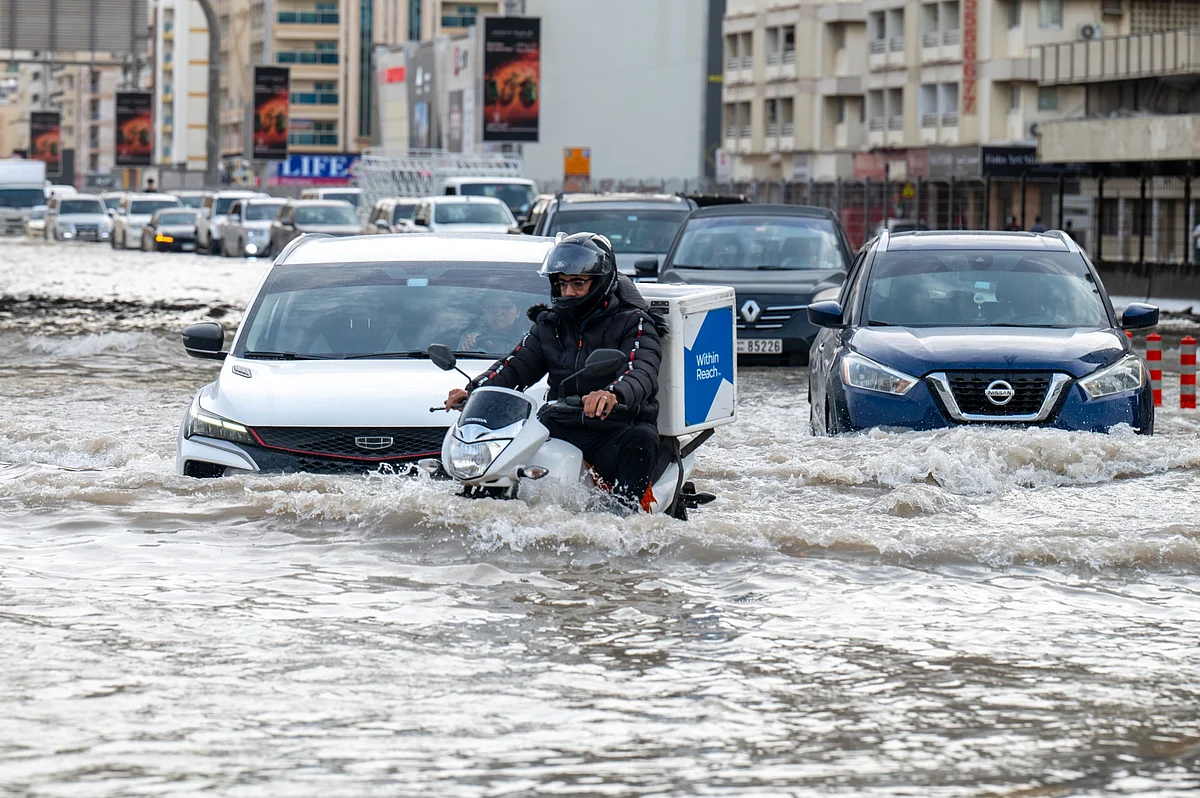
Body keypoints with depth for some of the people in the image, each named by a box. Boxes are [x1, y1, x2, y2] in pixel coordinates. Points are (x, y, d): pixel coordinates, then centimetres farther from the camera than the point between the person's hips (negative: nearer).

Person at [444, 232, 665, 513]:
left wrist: (614, 394, -43)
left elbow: (642, 372, -19)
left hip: (616, 434, -5)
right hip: (561, 432, 5)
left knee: (643, 438, -37)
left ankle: (625, 509, -43)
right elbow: (516, 365, 13)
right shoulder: (550, 324, 17)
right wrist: (473, 391, -8)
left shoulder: (632, 323, -1)